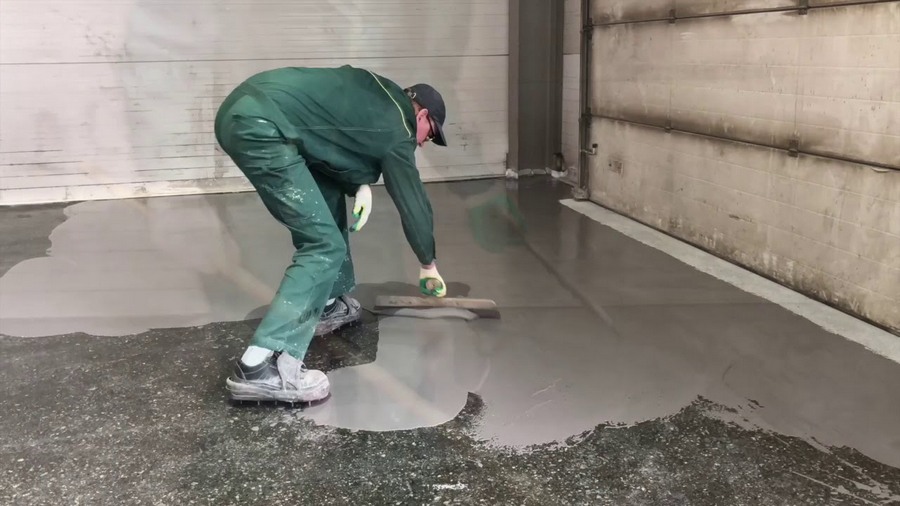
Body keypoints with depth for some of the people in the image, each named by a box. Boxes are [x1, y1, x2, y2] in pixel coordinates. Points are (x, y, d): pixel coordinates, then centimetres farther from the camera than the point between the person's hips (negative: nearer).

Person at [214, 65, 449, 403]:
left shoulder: (380, 98, 25)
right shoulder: (395, 128, 5)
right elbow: (412, 200, 14)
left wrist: (360, 185, 10)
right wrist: (428, 264, 28)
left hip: (241, 108, 10)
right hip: (260, 127, -10)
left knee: (328, 196, 24)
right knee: (324, 246, -8)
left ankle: (329, 304, 32)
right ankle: (261, 368, -16)